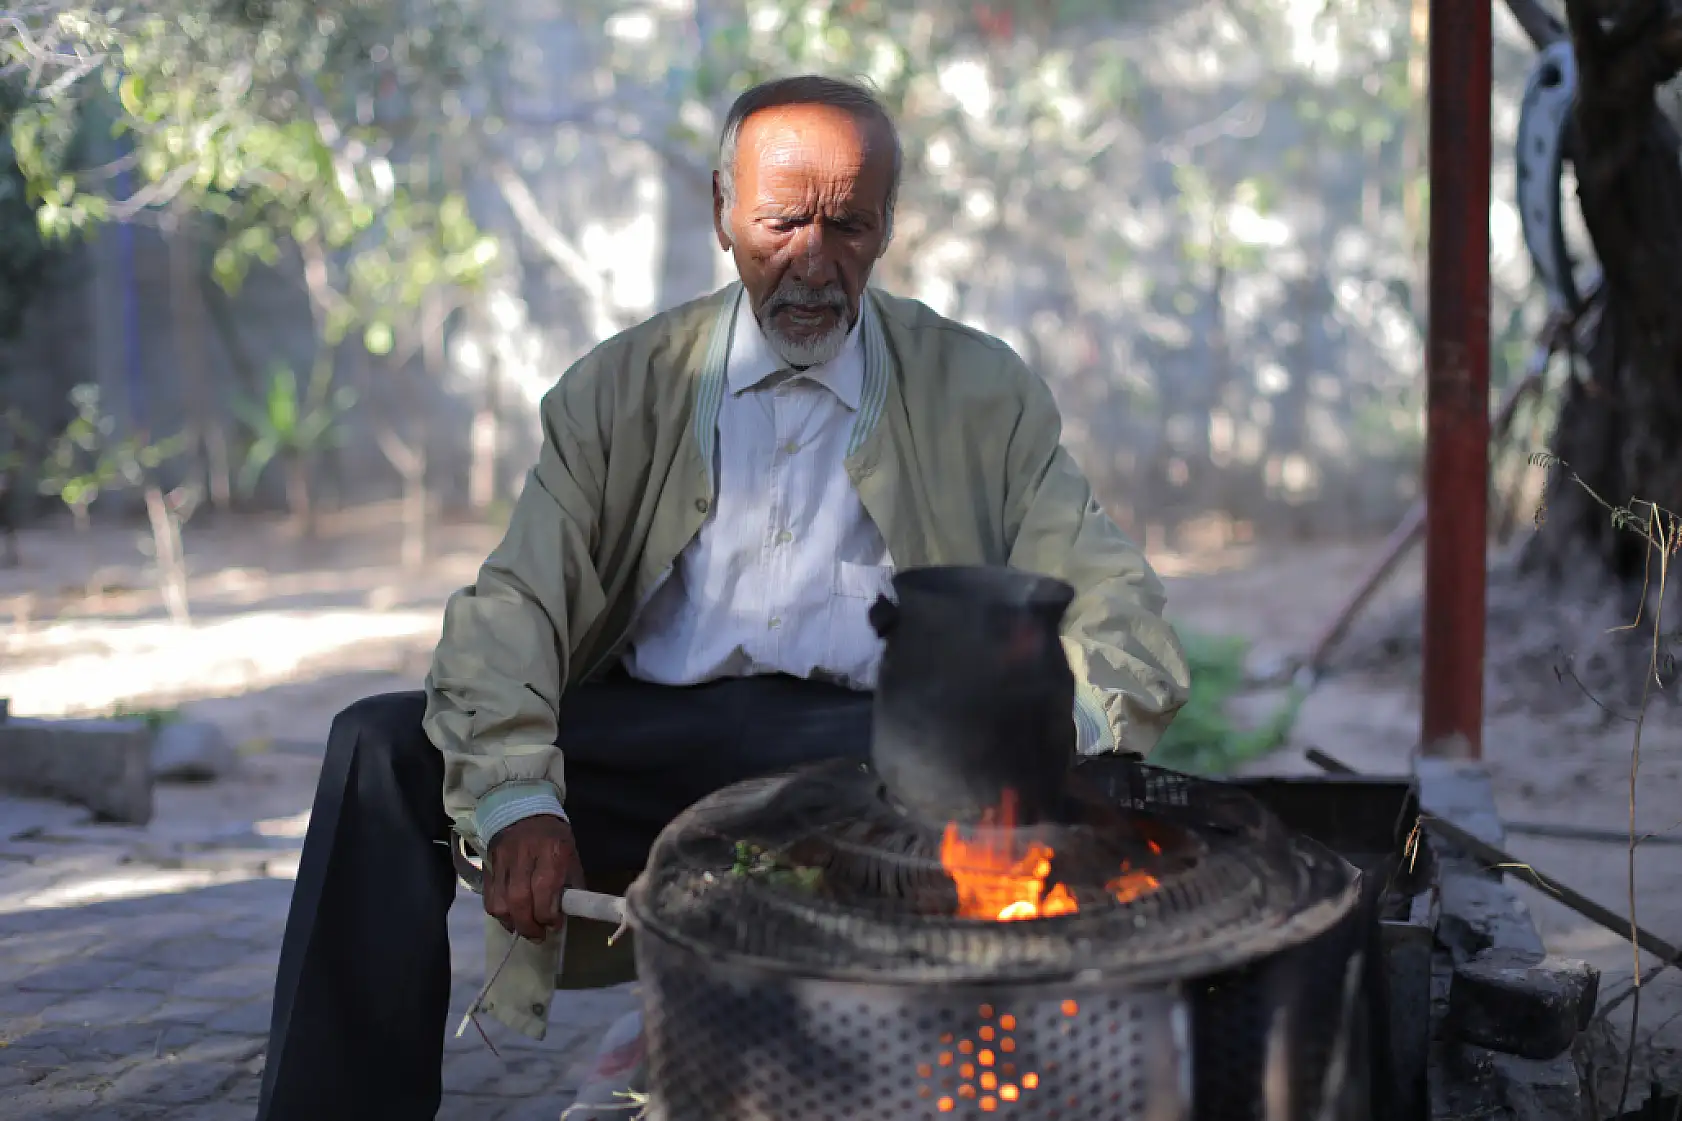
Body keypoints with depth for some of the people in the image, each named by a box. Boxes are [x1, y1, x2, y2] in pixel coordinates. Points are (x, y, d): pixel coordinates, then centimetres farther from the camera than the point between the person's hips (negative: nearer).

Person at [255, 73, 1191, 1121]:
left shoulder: (983, 394, 11)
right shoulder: (624, 386, 14)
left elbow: (1114, 606, 5)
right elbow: (513, 601, 5)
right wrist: (516, 797, -16)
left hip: (865, 746, -1)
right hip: (648, 739, 2)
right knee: (384, 747, -20)